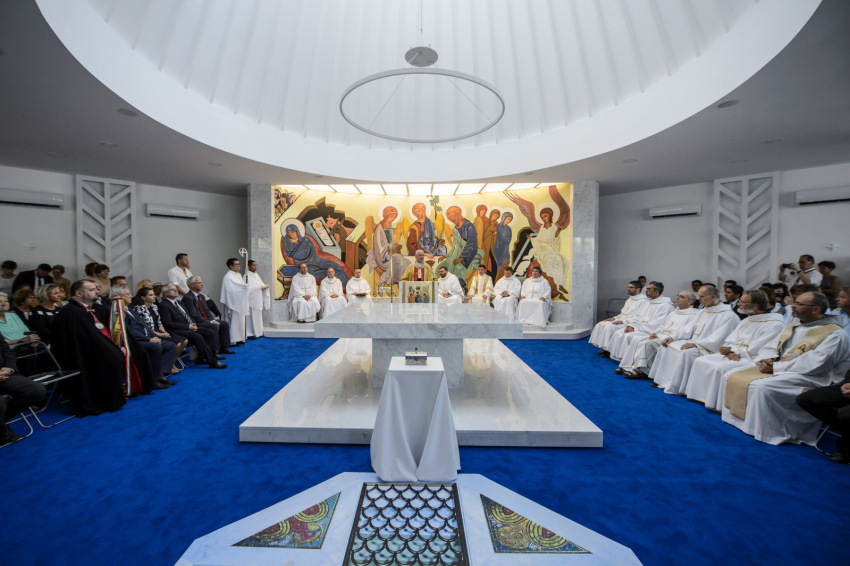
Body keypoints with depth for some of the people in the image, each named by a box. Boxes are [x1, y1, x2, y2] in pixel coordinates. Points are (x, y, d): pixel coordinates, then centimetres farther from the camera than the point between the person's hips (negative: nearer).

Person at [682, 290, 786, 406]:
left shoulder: (775, 323, -11)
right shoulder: (746, 321, 15)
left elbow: (754, 350, -17)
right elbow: (730, 341, 12)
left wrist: (731, 349, -6)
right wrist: (731, 352, -11)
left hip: (753, 359, -8)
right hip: (734, 355, 8)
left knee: (719, 368, -30)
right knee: (701, 361, -7)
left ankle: (715, 405, -16)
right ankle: (699, 394, -1)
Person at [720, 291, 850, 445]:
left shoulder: (834, 334, -9)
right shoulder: (792, 327, 15)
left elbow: (814, 364, -21)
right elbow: (771, 347, 16)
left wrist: (776, 367, -20)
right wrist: (766, 360, -7)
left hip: (807, 376, -8)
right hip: (774, 368, 8)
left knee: (762, 386, -34)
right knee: (731, 377, -5)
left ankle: (761, 431, -20)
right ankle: (735, 418, -1)